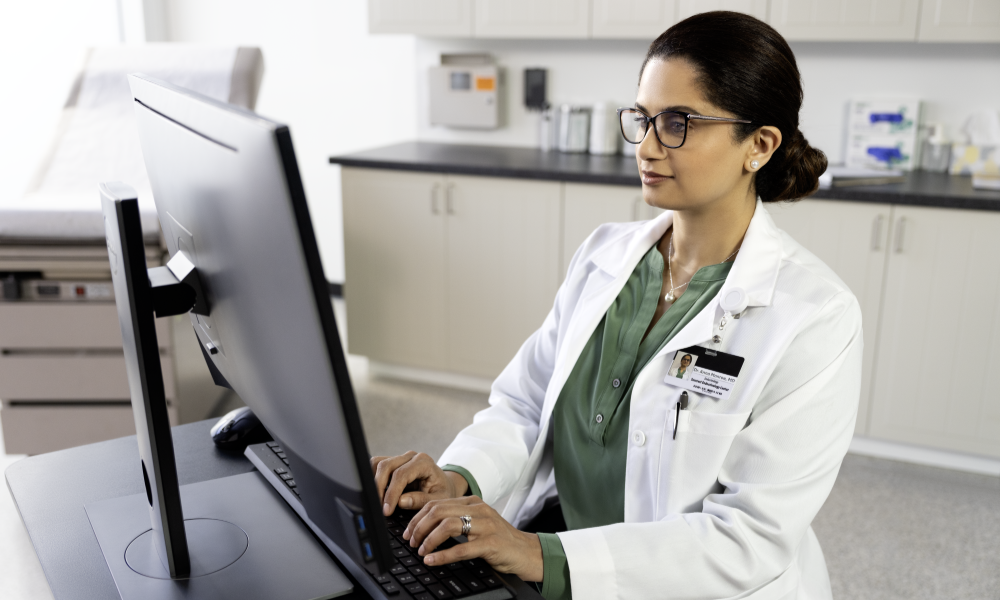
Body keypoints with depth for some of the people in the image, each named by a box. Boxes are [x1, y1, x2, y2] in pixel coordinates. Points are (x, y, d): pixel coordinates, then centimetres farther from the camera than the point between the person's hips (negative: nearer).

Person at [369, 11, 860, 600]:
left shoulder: (816, 317, -14)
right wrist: (462, 477, -16)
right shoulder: (603, 255, 3)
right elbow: (524, 404, 4)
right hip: (552, 537, 5)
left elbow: (754, 539, -18)